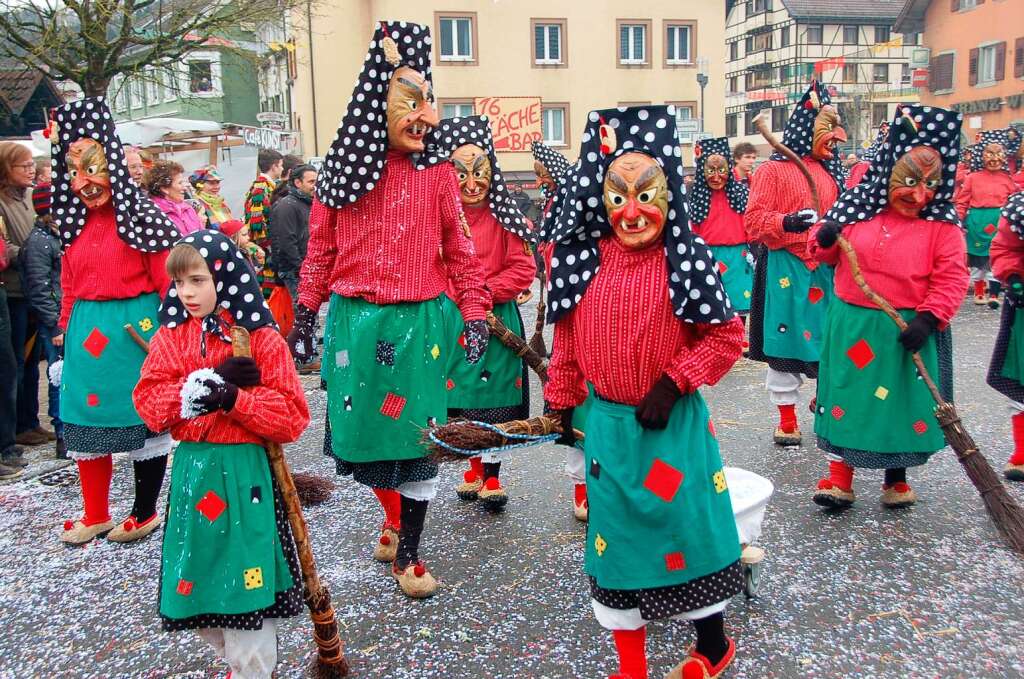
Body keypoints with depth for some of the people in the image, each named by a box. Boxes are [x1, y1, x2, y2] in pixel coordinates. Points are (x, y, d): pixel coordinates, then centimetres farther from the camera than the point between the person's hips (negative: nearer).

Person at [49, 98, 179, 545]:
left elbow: (166, 281, -10)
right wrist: (66, 330, 15)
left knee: (145, 419, 4)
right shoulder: (74, 224, 11)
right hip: (86, 333, 7)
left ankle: (145, 512, 22)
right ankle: (95, 514, 29)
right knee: (86, 421, 12)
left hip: (135, 329, -6)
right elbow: (70, 285, 17)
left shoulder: (142, 218, -9)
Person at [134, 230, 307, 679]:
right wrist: (208, 381, -15)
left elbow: (291, 415, -10)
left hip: (244, 472, -4)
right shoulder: (169, 336, 5)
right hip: (191, 468, 5)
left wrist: (233, 397, -21)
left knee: (245, 577, 1)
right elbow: (148, 402, -4)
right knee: (197, 576, 13)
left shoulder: (262, 339, -8)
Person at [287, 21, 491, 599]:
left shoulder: (438, 173, 0)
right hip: (354, 322, 2)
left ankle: (407, 553, 19)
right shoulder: (342, 169, 3)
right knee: (363, 432, 11)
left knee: (415, 438, 3)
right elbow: (320, 249, 9)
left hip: (419, 323, -2)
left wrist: (476, 315, -5)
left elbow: (461, 252, 2)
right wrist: (305, 315, 6)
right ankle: (395, 518, 40)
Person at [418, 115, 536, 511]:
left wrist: (488, 292, -13)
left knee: (494, 398, 1)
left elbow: (524, 268, -5)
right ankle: (475, 467, 28)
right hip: (452, 318, 2)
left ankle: (491, 475, 13)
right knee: (461, 397, 10)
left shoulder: (502, 218, -3)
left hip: (496, 315, -2)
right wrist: (458, 297, -9)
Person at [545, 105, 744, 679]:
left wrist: (673, 383, -16)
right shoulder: (585, 262, -1)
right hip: (607, 425, 4)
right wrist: (561, 404, 13)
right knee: (616, 538, 13)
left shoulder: (687, 261, -10)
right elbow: (568, 340, 9)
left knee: (686, 530, 9)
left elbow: (726, 336, -8)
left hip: (671, 425, -3)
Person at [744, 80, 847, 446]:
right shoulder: (772, 170, -4)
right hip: (786, 268, -5)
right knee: (785, 344, 0)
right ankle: (787, 421, 13)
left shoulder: (829, 172, 15)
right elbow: (753, 221, -11)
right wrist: (786, 222, -27)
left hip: (825, 268, 6)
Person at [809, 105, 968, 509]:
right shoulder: (859, 210, 0)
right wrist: (825, 238, -13)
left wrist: (928, 317, -20)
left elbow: (951, 279, -9)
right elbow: (826, 255, 9)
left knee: (903, 403, 10)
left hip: (907, 331, -1)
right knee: (846, 398, 7)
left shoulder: (943, 226, -6)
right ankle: (839, 478, 19)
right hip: (851, 325, 2)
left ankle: (896, 478, 30)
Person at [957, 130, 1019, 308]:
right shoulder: (973, 177, 0)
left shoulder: (1008, 179, 3)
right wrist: (960, 222, -5)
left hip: (1000, 223, 0)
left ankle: (993, 295, 7)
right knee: (977, 260, 10)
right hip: (977, 222, 0)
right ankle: (979, 293, 23)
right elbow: (962, 201, 0)